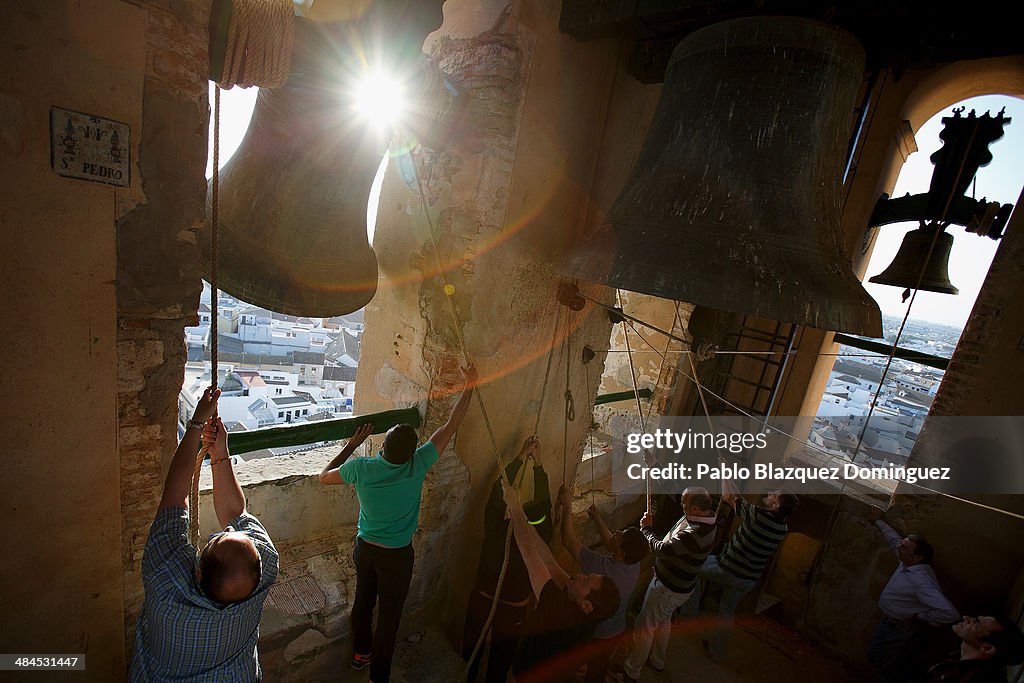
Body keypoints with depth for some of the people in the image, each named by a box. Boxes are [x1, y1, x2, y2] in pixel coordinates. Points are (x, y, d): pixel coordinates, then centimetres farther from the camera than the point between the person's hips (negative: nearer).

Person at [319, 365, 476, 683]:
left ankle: (360, 651, 50)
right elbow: (450, 427, -21)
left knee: (363, 600, 26)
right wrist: (469, 387, -13)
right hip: (397, 555, -4)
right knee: (389, 614, 15)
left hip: (364, 547, 4)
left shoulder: (361, 468, -22)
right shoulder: (417, 467, -28)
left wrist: (352, 444, 1)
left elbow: (324, 476, -2)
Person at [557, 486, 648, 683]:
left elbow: (569, 541, -36)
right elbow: (610, 544, 1)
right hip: (617, 631, 5)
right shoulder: (634, 565, -20)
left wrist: (567, 506, -30)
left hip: (597, 636, -5)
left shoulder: (602, 567, -41)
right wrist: (597, 519, 4)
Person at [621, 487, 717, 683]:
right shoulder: (705, 518, -13)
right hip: (680, 586, 9)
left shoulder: (692, 534, -40)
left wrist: (646, 528, -17)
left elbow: (661, 549, -30)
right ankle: (658, 661, 52)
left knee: (644, 628, 12)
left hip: (668, 589, -9)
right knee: (663, 621, 30)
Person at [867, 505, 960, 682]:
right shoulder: (907, 563, -8)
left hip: (902, 630, -8)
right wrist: (879, 521, 20)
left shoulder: (921, 581, -35)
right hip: (887, 621, 8)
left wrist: (920, 617, -26)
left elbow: (950, 614, -41)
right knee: (874, 656, 24)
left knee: (891, 667, 15)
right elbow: (894, 539, 10)